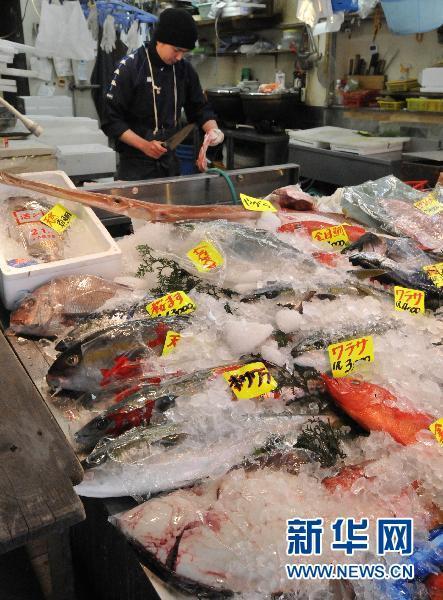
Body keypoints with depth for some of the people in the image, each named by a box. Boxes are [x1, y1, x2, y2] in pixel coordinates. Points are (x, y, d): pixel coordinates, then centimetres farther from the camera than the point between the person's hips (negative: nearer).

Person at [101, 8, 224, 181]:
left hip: (170, 160, 5)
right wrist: (144, 145, -22)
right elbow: (111, 120, -11)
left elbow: (199, 108, 12)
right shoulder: (130, 67, -11)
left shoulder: (185, 69, 2)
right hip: (136, 163, -4)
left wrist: (212, 129, -9)